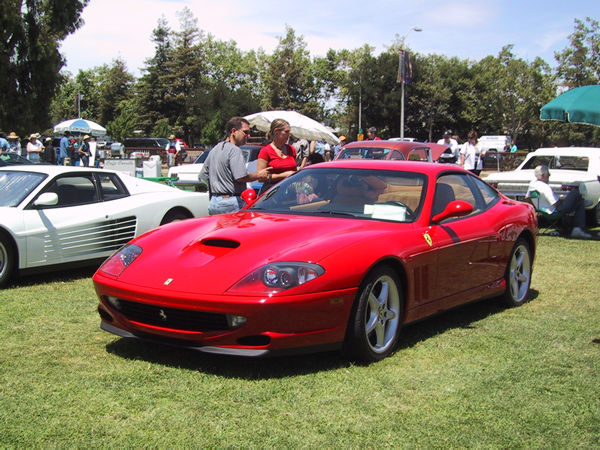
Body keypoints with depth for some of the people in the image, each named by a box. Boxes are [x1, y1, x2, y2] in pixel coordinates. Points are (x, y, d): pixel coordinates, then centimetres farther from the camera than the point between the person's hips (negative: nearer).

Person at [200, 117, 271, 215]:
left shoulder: (214, 150, 16)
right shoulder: (234, 150, -13)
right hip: (231, 201, -9)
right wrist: (258, 175, -7)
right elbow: (241, 177, -22)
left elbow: (203, 175, 21)